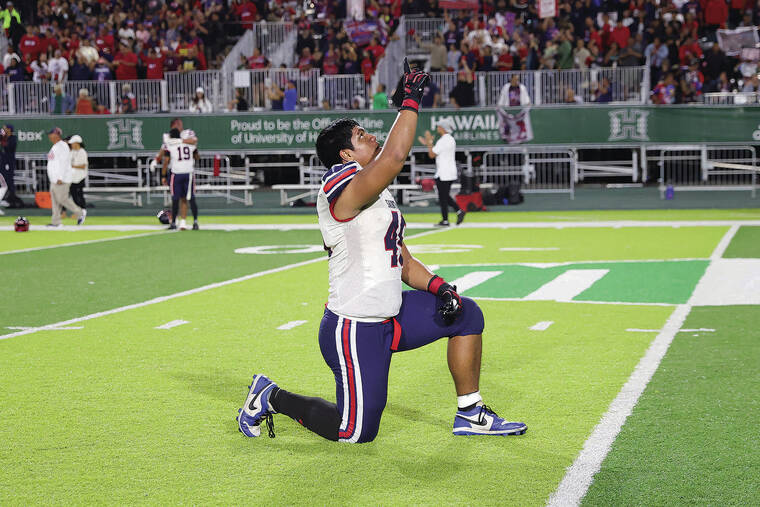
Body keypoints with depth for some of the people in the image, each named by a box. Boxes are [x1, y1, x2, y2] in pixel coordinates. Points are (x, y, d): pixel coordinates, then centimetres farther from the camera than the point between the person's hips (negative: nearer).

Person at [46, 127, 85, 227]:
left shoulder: (62, 146, -14)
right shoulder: (55, 147, 18)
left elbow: (64, 163, -21)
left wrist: (60, 178, -25)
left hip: (61, 180, -10)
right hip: (54, 179, 10)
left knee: (62, 199, -8)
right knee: (55, 200, 6)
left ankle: (80, 213, 6)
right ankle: (55, 222, 7)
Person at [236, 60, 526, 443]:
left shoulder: (379, 197, 15)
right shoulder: (343, 185, -17)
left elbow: (400, 259, 17)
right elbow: (394, 156, -34)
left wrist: (437, 286, 0)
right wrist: (409, 101, -21)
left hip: (389, 318, 10)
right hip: (355, 331, -10)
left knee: (465, 314, 9)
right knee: (357, 432, -2)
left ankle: (470, 416, 18)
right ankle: (272, 398, 16)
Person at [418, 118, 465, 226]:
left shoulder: (443, 141, -17)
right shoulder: (451, 139, 13)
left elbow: (432, 155, -15)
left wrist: (429, 142, -4)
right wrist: (428, 143, 21)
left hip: (443, 175, -9)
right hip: (451, 173, 9)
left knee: (443, 197, -3)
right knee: (446, 196, 17)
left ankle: (445, 220, 0)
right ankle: (459, 211, 5)